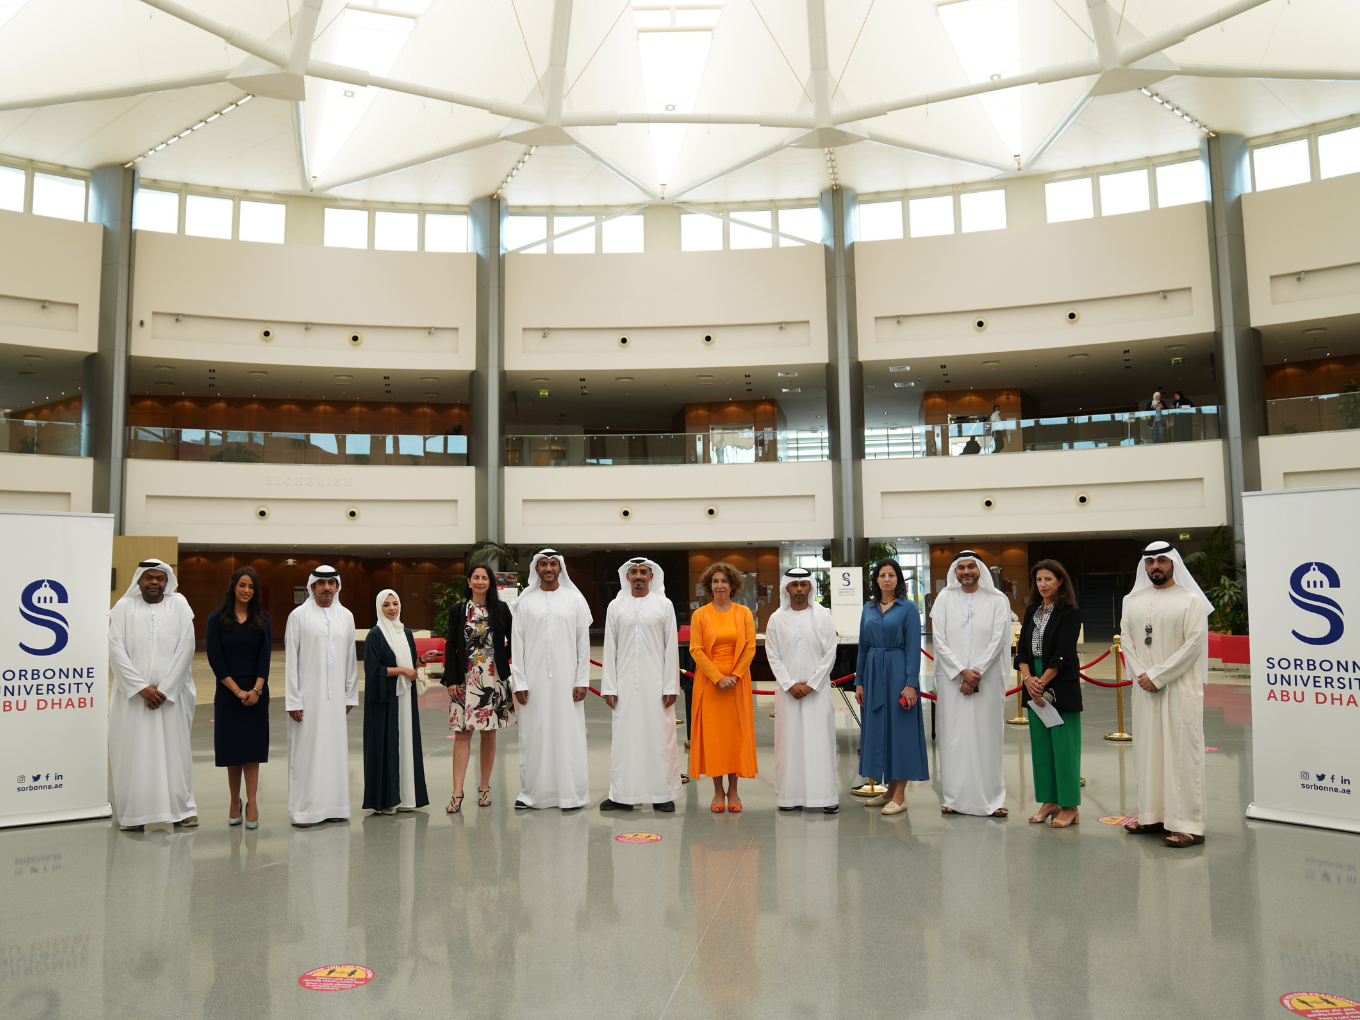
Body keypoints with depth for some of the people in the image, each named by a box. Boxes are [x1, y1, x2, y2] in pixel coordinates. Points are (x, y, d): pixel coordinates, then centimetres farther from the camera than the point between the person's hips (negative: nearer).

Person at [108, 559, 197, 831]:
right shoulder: (124, 607, 4)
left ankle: (181, 807, 15)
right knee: (132, 750, 2)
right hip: (132, 693, 0)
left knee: (174, 749, 4)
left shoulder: (179, 605, 4)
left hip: (171, 693, 0)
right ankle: (132, 812, 11)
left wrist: (164, 689, -10)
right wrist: (142, 687, -13)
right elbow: (116, 649, -4)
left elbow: (186, 648, -2)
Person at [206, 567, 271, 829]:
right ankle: (235, 802, 19)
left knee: (252, 746, -1)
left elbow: (265, 657, 0)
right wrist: (237, 690, -10)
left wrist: (256, 689, -13)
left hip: (256, 693, 1)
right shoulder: (217, 618, 1)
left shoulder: (264, 619, 6)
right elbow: (215, 659, -4)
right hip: (227, 693, 0)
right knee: (231, 747, 6)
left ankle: (251, 804, 1)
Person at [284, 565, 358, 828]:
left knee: (336, 748, 6)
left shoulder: (346, 616, 9)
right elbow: (290, 660, -4)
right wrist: (293, 701, -8)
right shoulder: (298, 616, -2)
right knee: (306, 750, -2)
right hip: (308, 696, -4)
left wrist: (350, 695, 9)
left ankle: (333, 806, 15)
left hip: (337, 697, 4)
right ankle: (303, 810, 6)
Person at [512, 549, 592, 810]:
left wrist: (582, 681, -3)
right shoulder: (525, 602, 6)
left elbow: (584, 642, 3)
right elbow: (517, 644, 5)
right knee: (534, 735, 3)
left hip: (566, 679, -1)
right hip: (534, 679, 1)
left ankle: (572, 794, 8)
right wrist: (519, 682, -2)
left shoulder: (575, 600, 5)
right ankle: (533, 792, 14)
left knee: (568, 733, 0)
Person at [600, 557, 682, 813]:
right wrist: (608, 687, 1)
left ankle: (663, 794, 10)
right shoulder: (616, 606, 8)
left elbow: (672, 647, 2)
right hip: (625, 685, 1)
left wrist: (671, 687, -4)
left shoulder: (664, 605, 5)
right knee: (623, 737, 3)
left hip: (656, 683, -1)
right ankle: (623, 795, 11)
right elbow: (610, 648, 7)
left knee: (660, 736, 1)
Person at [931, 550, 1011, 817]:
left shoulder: (998, 600, 3)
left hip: (988, 680, -1)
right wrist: (962, 672, -10)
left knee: (988, 737, 0)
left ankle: (992, 800, 8)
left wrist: (975, 673, -12)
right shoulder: (944, 599, 6)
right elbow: (940, 641, 0)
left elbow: (998, 641, -4)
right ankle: (954, 798, 10)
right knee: (953, 737, 2)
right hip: (951, 679, 1)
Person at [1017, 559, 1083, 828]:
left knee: (1064, 746, -3)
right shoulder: (1032, 611, 12)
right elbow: (1023, 648, 7)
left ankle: (1069, 806, 6)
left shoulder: (1070, 613, -7)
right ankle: (1049, 801, 19)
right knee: (1040, 745, 9)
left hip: (1062, 688, -6)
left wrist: (1042, 682, -15)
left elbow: (1062, 655, -13)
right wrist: (1028, 678, -8)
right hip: (1034, 686, 6)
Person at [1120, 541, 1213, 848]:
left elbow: (1194, 644, -11)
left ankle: (1188, 825, -1)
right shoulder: (1133, 600, 12)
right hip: (1145, 688, 5)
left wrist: (1157, 676, -14)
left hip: (1180, 688, -5)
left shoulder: (1191, 599, -3)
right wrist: (1142, 675, -7)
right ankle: (1153, 815, 17)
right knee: (1147, 750, 8)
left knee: (1181, 752, -5)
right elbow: (1126, 639, 8)